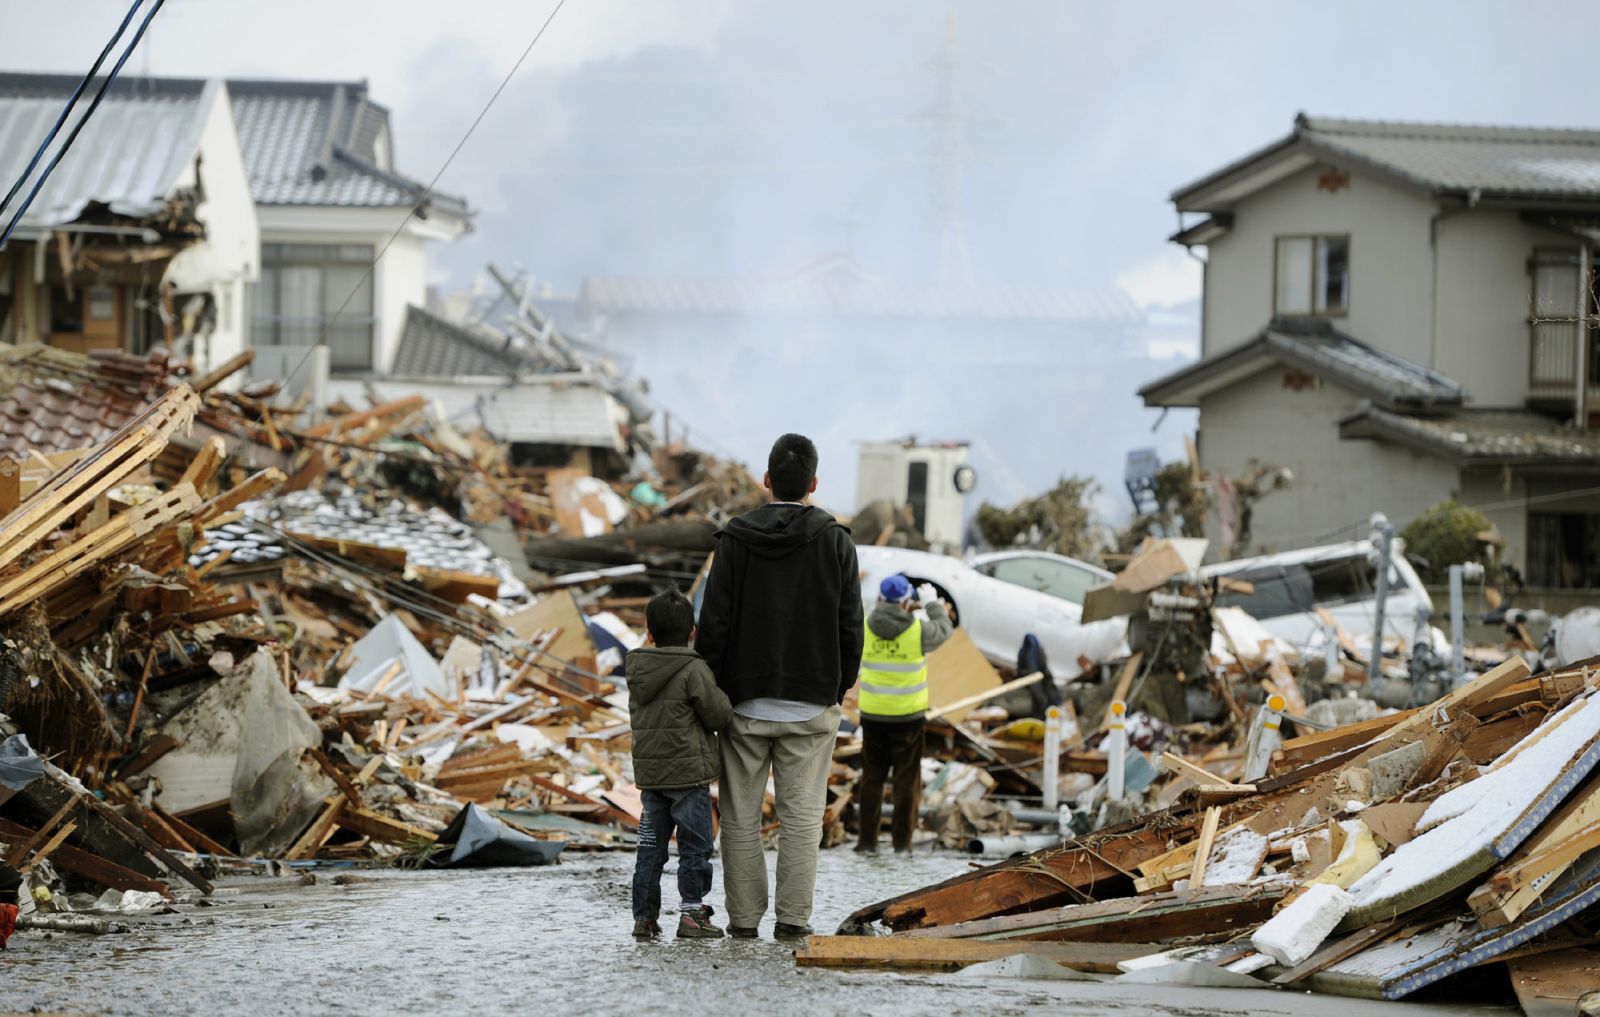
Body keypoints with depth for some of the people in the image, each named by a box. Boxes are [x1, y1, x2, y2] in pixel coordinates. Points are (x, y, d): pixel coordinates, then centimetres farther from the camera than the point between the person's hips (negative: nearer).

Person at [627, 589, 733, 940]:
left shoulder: (637, 670, 5)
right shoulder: (693, 670, -14)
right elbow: (719, 715, -12)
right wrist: (721, 696, 9)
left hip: (649, 774, 6)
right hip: (689, 773, -6)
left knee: (651, 846, 11)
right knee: (695, 845, 1)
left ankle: (644, 915, 12)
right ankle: (692, 913, -1)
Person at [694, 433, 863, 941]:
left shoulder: (735, 540, -4)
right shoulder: (835, 542, -2)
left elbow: (714, 623, -5)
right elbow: (850, 627, -1)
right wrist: (839, 689, 12)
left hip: (745, 702, 0)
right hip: (811, 704, 0)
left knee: (741, 816, 6)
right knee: (801, 814, 3)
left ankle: (744, 917, 5)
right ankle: (792, 918, -1)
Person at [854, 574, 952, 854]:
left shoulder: (866, 627, -9)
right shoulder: (918, 631, -14)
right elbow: (944, 630, 6)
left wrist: (883, 603, 22)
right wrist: (932, 603, 20)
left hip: (873, 715, 2)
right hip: (907, 715, -2)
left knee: (872, 778, 12)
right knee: (907, 779, 8)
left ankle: (867, 839, 12)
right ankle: (902, 841, 8)